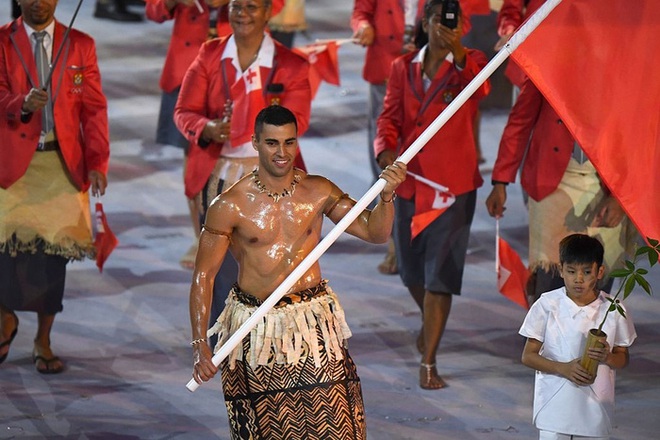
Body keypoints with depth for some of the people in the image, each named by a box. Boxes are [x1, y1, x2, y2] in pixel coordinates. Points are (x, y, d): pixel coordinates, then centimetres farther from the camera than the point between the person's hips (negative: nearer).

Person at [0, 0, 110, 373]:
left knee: (54, 248, 0)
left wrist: (97, 161, -4)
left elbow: (94, 107, 5)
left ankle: (43, 341, 12)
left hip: (63, 162, 1)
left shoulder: (81, 45, 7)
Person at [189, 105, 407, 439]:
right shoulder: (230, 205, -7)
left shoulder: (318, 192, 2)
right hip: (256, 329, -2)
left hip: (314, 324, 2)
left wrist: (386, 196, -16)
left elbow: (375, 232, 5)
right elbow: (203, 276, -5)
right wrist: (199, 345, -11)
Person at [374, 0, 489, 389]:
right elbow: (390, 117, 5)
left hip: (452, 184, -4)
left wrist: (458, 53, -43)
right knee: (412, 270, 16)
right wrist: (385, 150, -16)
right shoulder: (403, 68, 8)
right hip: (409, 181, 4)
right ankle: (431, 322, 46)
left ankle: (429, 363, -4)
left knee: (440, 273, -8)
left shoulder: (470, 64, -3)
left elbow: (481, 89, -25)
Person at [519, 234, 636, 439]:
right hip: (554, 406, -1)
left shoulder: (613, 310, -4)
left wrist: (607, 357, -17)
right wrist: (563, 368, -20)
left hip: (594, 408, 1)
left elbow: (623, 358, 8)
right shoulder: (547, 305, -7)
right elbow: (528, 356, -3)